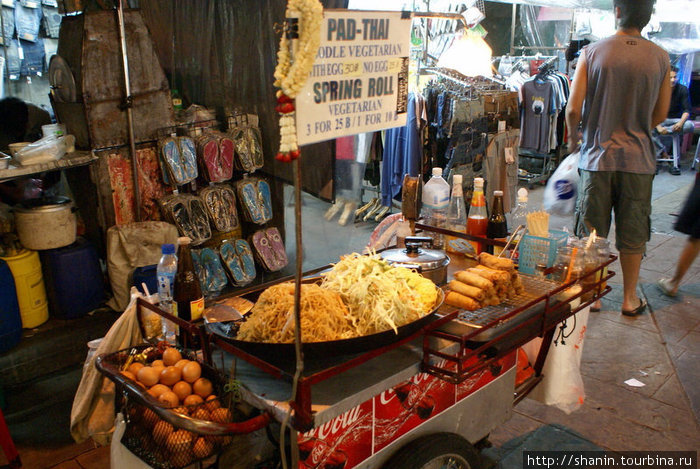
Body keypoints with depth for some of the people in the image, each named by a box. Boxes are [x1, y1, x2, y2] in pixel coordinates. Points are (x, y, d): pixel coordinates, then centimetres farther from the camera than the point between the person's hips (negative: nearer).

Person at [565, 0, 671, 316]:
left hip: (598, 155, -1)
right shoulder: (660, 58, -1)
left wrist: (573, 138, 11)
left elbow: (573, 109, -9)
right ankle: (630, 298, 22)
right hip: (638, 158, 1)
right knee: (633, 233, 12)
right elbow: (660, 115, 6)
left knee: (592, 232, 11)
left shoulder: (592, 53, -6)